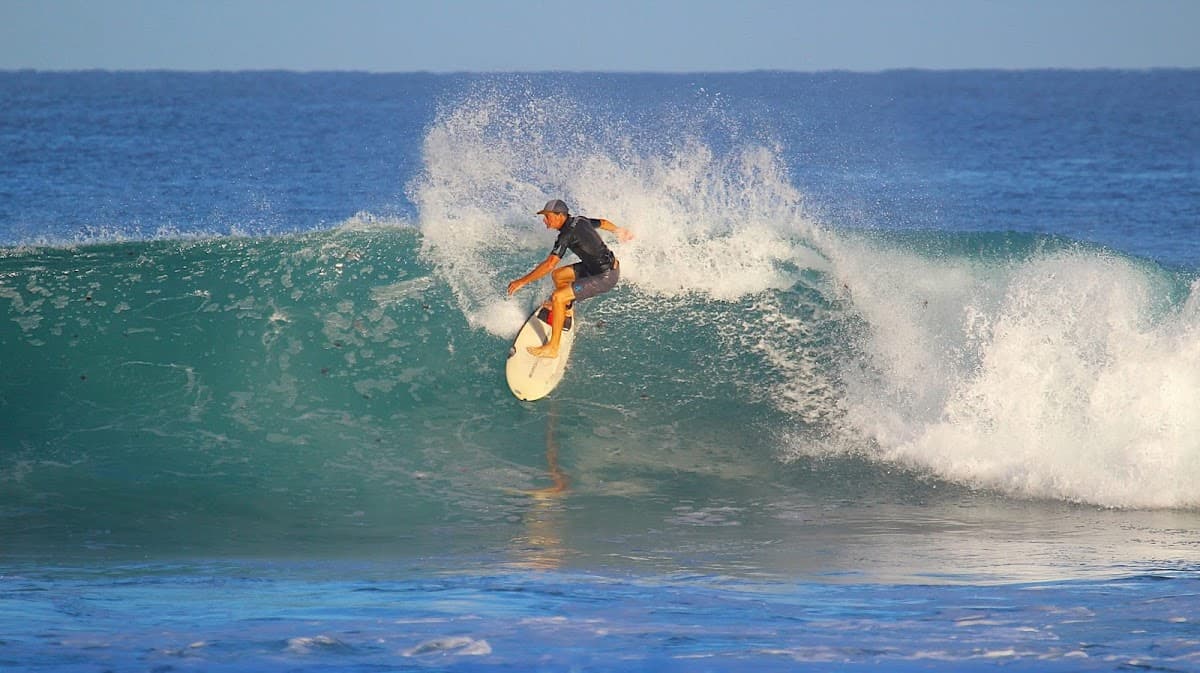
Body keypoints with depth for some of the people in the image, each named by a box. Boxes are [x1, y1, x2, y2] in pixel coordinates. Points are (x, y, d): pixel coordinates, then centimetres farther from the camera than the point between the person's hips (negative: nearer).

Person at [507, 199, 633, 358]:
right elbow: (603, 223, 22)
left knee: (557, 298, -15)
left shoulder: (568, 234, -23)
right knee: (558, 275, 21)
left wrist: (522, 281, -28)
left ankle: (552, 348, -12)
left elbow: (549, 264, -31)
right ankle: (565, 309, 49)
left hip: (605, 277, -10)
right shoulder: (579, 221, 3)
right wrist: (618, 231, 44)